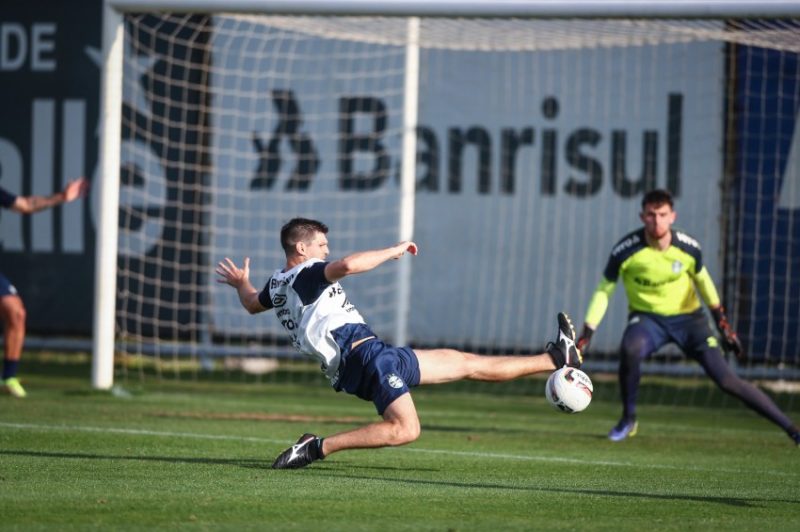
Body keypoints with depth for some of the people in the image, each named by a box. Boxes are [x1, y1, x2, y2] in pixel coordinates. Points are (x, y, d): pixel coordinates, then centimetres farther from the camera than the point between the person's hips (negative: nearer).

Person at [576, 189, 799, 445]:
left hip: (688, 316, 1)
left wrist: (723, 324, 8)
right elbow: (604, 291, -8)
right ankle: (628, 419, -13)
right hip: (647, 317, -1)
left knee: (727, 380, -9)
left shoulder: (688, 248, -14)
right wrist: (587, 333, -13)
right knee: (630, 349, -36)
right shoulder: (625, 251, -20)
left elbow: (703, 280, 6)